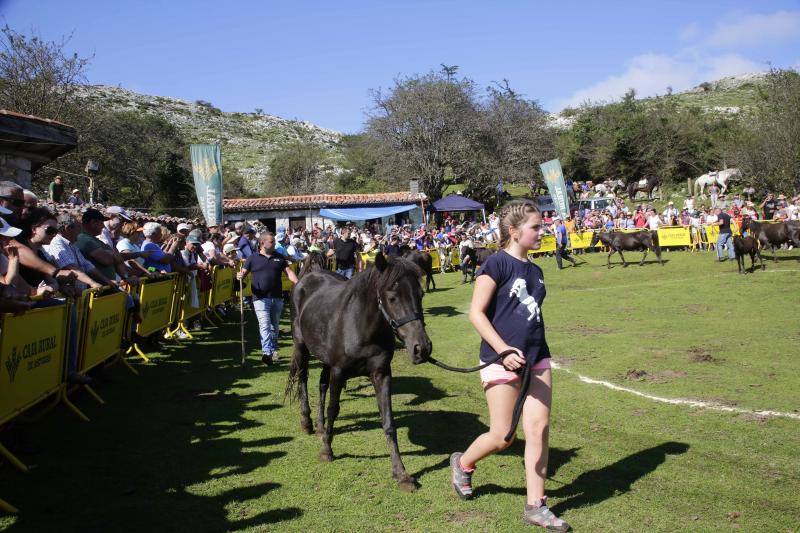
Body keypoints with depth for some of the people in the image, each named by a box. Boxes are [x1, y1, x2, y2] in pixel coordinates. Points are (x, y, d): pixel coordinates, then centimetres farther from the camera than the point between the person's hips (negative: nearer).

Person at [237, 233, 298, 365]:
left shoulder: (279, 257, 11)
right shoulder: (253, 258, 4)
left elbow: (289, 272, 7)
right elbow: (243, 273, 3)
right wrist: (239, 276, -22)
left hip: (277, 297, 4)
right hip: (260, 298, -4)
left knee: (274, 326, 13)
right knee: (265, 325, -14)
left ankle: (273, 351, 25)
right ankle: (267, 352, -23)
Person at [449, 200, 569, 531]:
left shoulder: (535, 271, 11)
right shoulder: (497, 263, -11)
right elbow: (476, 312, -15)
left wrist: (538, 353, 19)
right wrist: (503, 350, -22)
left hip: (537, 359, 7)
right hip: (502, 361, -7)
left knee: (539, 429, 4)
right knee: (502, 437, 1)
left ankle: (535, 506, 15)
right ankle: (462, 463, 31)